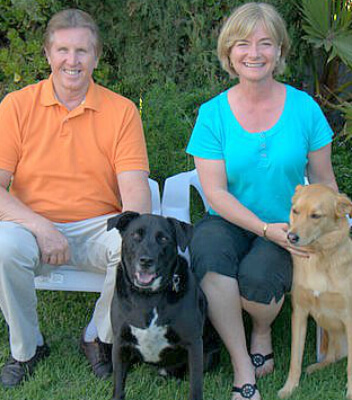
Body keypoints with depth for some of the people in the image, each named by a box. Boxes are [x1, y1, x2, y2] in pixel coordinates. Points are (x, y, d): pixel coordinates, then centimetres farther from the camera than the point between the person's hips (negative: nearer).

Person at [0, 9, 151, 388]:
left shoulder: (121, 110, 1)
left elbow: (134, 188, -7)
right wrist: (40, 227, -22)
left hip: (98, 227, 1)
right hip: (33, 225, 0)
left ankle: (98, 338, 0)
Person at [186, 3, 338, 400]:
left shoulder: (304, 108, -1)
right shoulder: (213, 113, -3)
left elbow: (324, 181, 8)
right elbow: (215, 192, -8)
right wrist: (266, 229, -18)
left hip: (288, 227, 0)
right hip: (228, 221, 0)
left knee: (258, 276, -31)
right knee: (209, 255, -34)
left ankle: (262, 332, 9)